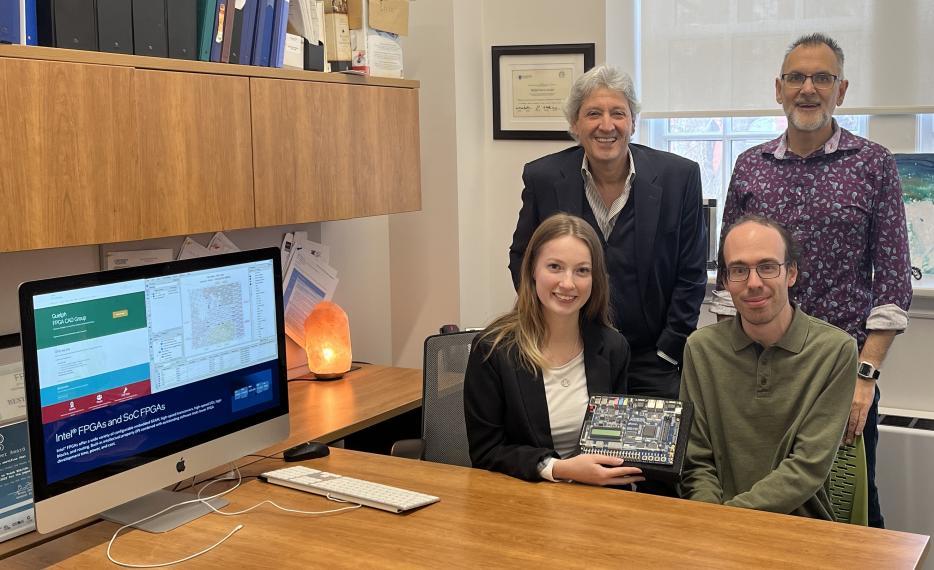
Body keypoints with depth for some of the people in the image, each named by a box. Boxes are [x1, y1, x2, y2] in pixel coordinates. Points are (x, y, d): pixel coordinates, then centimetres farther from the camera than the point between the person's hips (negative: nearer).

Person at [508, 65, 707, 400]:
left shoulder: (679, 176, -5)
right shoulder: (543, 178, -3)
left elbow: (691, 275, 0)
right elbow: (521, 261, 7)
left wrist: (667, 354, -4)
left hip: (652, 363, 0)